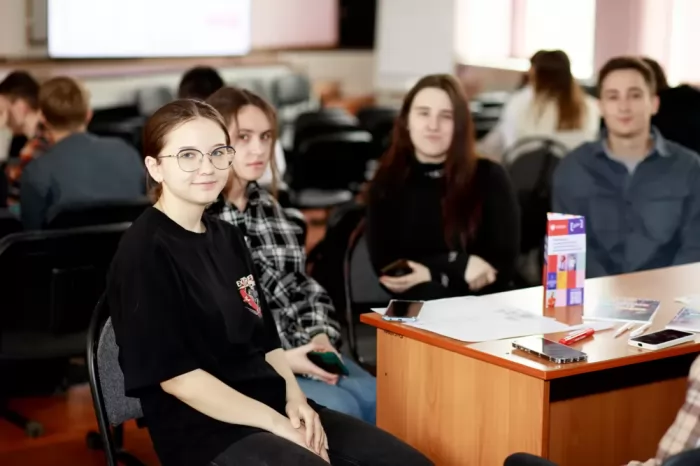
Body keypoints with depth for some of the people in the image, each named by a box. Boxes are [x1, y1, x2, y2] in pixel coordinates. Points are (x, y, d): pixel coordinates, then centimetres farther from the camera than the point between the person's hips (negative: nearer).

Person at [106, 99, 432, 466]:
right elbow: (175, 376, -15)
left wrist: (294, 399, -2)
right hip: (206, 429, -7)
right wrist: (279, 426, -15)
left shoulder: (227, 237, 13)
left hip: (276, 407, 8)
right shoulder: (146, 252, -11)